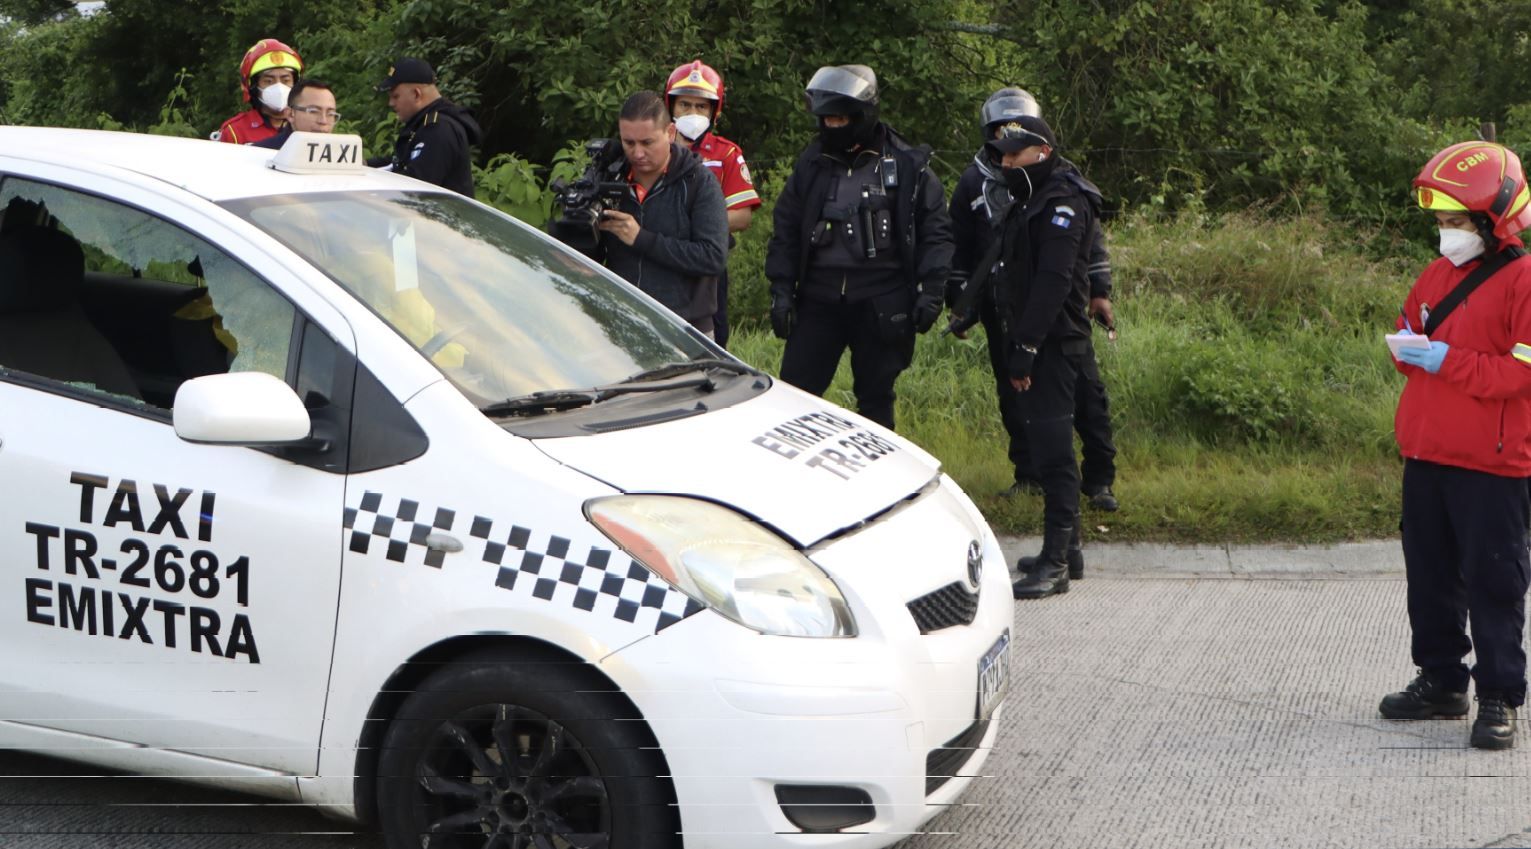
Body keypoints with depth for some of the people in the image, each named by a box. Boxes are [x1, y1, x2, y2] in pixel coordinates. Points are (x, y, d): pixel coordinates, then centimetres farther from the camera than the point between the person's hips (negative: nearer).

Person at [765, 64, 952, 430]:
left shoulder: (908, 166, -1)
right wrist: (781, 289, 4)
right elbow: (786, 231, 12)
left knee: (875, 399, 7)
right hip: (819, 297, 2)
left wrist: (931, 290, -6)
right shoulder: (812, 163, 7)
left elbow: (935, 232, 2)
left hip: (881, 303, -2)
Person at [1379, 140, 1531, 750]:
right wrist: (1410, 349, -1)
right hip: (1425, 455, 8)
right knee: (1430, 575, 14)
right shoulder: (1437, 274, 12)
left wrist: (1450, 361, -22)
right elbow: (1412, 324, 23)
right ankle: (1441, 681, 26)